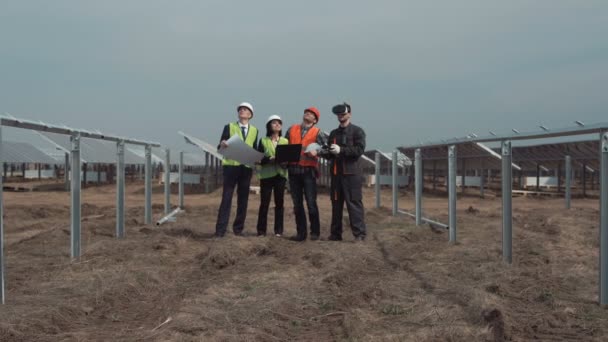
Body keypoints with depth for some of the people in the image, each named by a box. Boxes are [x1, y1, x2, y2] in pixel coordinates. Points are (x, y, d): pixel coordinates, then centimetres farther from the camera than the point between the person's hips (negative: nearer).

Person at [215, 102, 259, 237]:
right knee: (226, 198, -6)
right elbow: (220, 149, 0)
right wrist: (222, 145, -23)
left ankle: (238, 228, 15)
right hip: (231, 166, -3)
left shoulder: (254, 130, 13)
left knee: (243, 199, 6)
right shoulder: (229, 127, 5)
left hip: (246, 168, 3)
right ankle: (220, 229, -4)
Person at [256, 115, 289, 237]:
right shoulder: (263, 141, 7)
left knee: (279, 203, 2)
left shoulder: (285, 141, 12)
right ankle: (261, 230, 3)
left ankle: (278, 230, 7)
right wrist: (269, 159, -17)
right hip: (266, 175, -2)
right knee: (264, 203, -3)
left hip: (280, 175, 2)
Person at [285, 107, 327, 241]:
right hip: (293, 170, 4)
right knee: (297, 204, 6)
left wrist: (316, 152, -24)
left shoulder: (318, 132, 3)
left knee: (311, 203, -5)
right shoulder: (292, 129, 15)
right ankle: (301, 232, 12)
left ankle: (315, 232, 6)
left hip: (308, 170, -4)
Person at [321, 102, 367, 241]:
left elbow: (360, 150, -12)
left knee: (354, 203, -8)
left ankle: (359, 234, -5)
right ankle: (335, 234, 15)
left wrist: (341, 150, -19)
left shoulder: (357, 131, 1)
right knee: (336, 204, 8)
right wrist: (321, 152, 1)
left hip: (352, 173, -6)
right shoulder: (333, 133, 19)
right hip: (336, 173, 6)